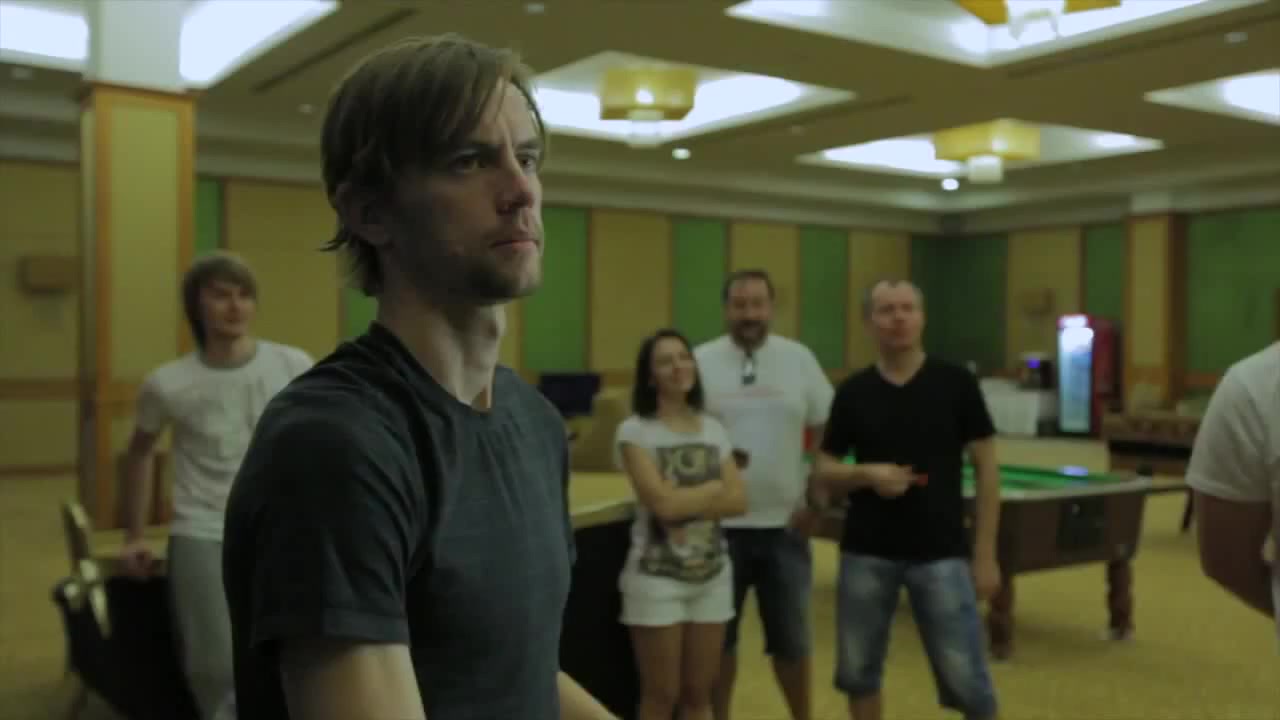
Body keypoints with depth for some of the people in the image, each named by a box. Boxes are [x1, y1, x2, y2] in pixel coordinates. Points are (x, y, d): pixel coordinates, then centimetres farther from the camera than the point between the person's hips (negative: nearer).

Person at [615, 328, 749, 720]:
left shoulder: (714, 430, 7)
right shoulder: (635, 431, -9)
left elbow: (738, 501, -2)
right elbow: (661, 502, -19)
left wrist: (685, 502, -15)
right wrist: (714, 488, -7)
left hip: (712, 575, 5)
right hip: (657, 576, -5)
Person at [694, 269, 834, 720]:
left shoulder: (799, 358, 1)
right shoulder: (701, 361, -4)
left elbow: (827, 433, 8)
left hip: (784, 524, 1)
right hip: (719, 525, -1)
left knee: (791, 637, 13)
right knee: (717, 637, 12)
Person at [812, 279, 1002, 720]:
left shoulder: (956, 384, -2)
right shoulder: (853, 393, 2)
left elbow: (985, 468, 0)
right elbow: (824, 474, 8)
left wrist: (985, 555, -4)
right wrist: (865, 474, -13)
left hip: (940, 555, -2)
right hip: (866, 554, 2)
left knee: (965, 679, 0)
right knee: (858, 672, 11)